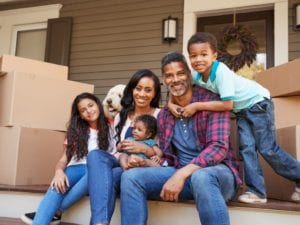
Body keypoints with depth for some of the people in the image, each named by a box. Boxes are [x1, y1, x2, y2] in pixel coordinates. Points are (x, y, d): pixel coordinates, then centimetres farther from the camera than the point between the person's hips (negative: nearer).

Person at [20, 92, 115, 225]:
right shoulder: (76, 131, 13)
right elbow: (64, 158, 4)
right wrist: (59, 171, -18)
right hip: (77, 168, 2)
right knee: (58, 184, -32)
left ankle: (56, 212, -34)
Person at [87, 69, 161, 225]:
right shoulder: (121, 117, 17)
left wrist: (144, 149, -17)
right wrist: (124, 160, -15)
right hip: (124, 166, 4)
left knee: (113, 176, -35)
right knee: (96, 155, -30)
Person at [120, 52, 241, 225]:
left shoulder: (211, 101, -7)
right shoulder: (164, 115, 11)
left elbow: (218, 147, -19)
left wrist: (181, 174, -29)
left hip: (216, 171, -5)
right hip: (180, 173, 5)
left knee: (201, 177, -41)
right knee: (131, 176, -15)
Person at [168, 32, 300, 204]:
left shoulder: (221, 71, -31)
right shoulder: (197, 76, -10)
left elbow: (227, 105, -33)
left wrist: (196, 106, -29)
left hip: (258, 102, -7)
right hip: (242, 109, 7)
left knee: (268, 149, -7)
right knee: (247, 148, 0)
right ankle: (257, 191, 6)